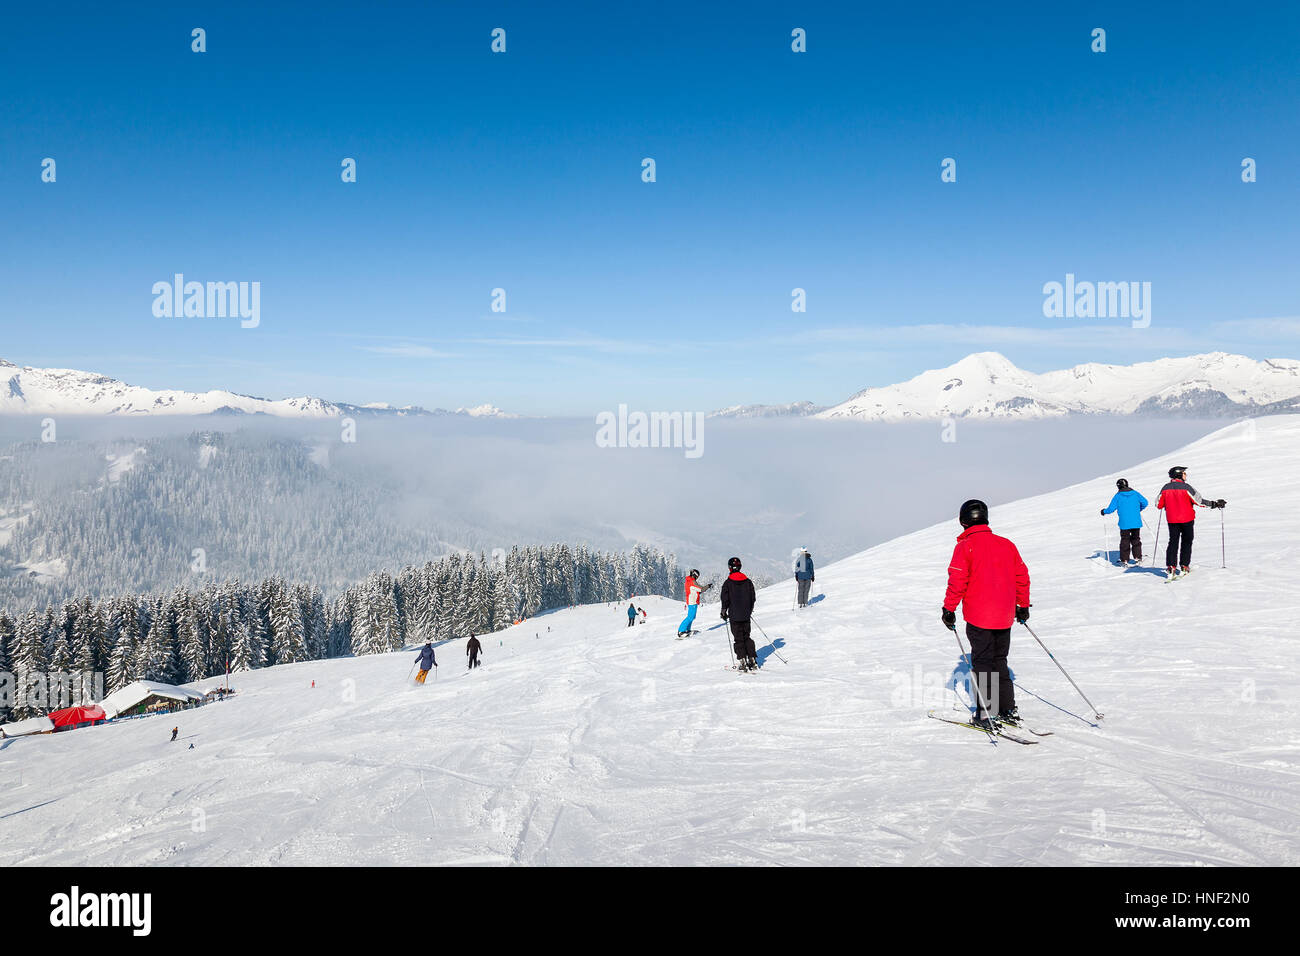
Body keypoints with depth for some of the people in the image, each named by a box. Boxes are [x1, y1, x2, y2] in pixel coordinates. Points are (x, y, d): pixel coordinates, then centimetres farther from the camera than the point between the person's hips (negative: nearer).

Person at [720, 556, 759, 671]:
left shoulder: (728, 583, -10)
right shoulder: (748, 582, 4)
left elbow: (725, 599, -9)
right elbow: (753, 598, 10)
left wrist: (724, 612, 5)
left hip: (734, 615, -4)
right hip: (746, 615, 4)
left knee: (738, 639, 1)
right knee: (747, 637, 14)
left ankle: (742, 661, -4)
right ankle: (752, 660, 9)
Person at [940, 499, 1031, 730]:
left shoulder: (965, 546, -9)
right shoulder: (1006, 544, 9)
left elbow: (957, 581, -14)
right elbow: (1022, 576, 13)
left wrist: (949, 608, -5)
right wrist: (1023, 606, 23)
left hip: (979, 617, -5)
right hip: (1004, 617, 5)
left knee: (982, 663, 2)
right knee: (999, 661, 17)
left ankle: (985, 715, 1)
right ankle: (1008, 710, 19)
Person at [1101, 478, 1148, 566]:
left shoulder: (1118, 496, -4)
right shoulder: (1135, 493, 5)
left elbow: (1111, 508, -5)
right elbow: (1145, 502, 6)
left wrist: (1104, 511, 15)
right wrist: (1139, 509, 25)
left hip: (1125, 523, -3)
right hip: (1136, 522, 3)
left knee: (1125, 540, 5)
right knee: (1136, 539, 17)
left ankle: (1124, 560, 4)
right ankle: (1137, 557, 20)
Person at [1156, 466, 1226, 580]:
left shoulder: (1165, 488, -2)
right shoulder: (1186, 487, -14)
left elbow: (1159, 505, 3)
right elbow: (1199, 501, -15)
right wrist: (1214, 504, -6)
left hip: (1172, 520, 3)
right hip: (1187, 519, -3)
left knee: (1173, 542, 7)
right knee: (1186, 542, 11)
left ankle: (1170, 568, -3)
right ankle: (1184, 567, 10)